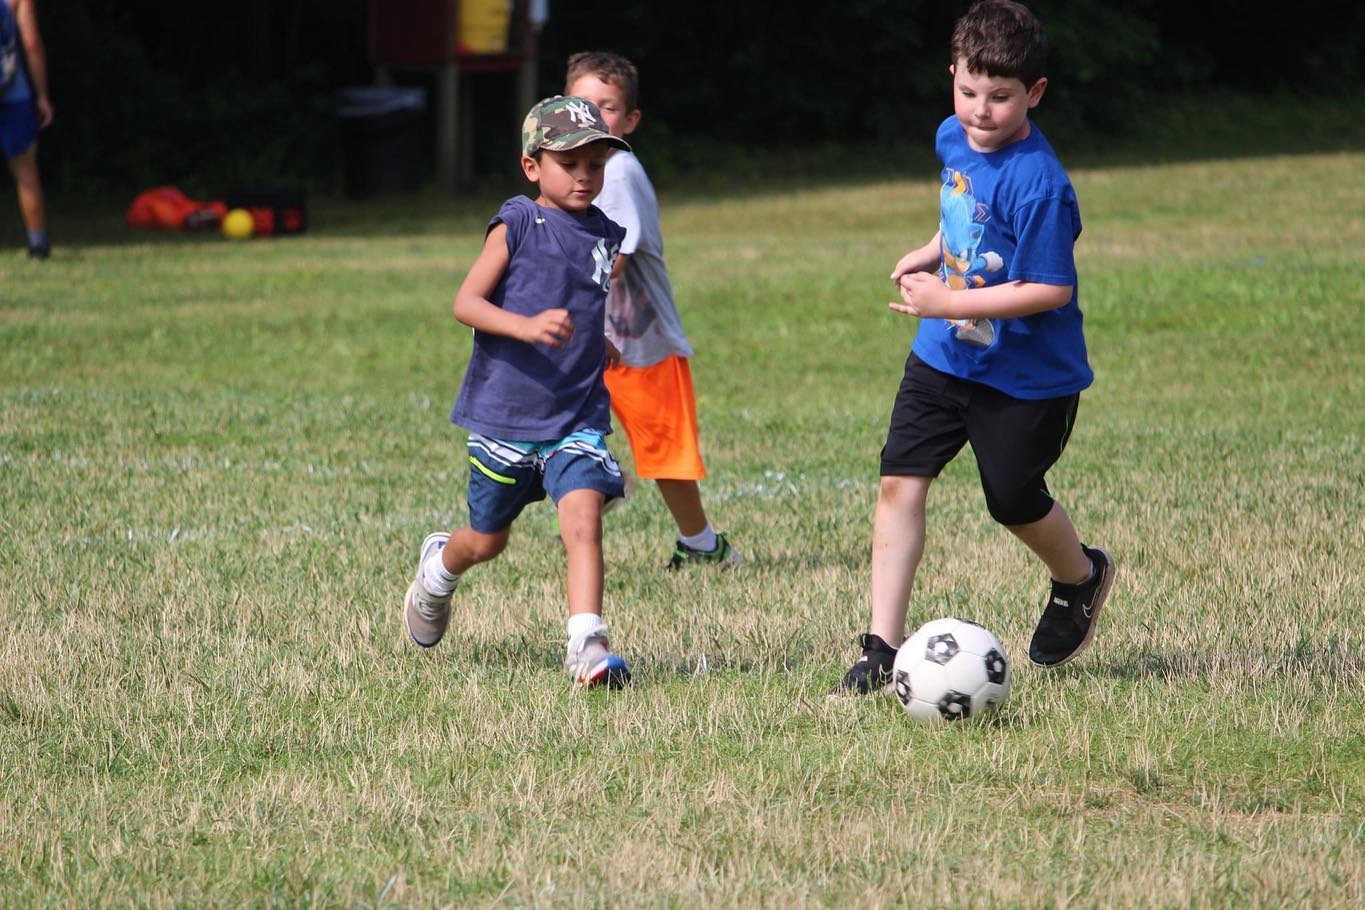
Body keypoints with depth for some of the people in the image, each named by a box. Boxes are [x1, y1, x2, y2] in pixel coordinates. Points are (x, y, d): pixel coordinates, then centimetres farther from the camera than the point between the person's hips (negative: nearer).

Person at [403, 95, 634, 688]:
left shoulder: (606, 237, 8)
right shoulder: (517, 226, -7)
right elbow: (466, 303, -15)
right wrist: (527, 327, -29)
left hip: (577, 416, 3)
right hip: (505, 412, -3)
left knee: (583, 516, -20)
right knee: (488, 540, 14)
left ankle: (586, 645, -25)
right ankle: (438, 568, 48)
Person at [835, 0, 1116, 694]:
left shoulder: (1038, 184, -26)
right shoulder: (952, 139, -1)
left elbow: (1050, 289, -27)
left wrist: (951, 303, -28)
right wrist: (934, 252, 5)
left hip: (1025, 375, -6)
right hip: (944, 355, 6)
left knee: (1014, 501, 11)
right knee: (899, 482, -6)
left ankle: (1080, 579, 44)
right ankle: (883, 649, -3)